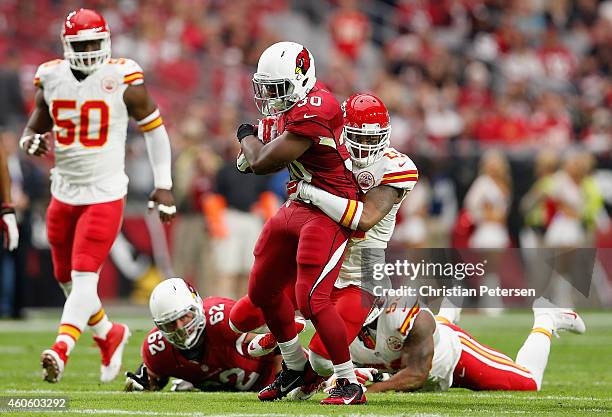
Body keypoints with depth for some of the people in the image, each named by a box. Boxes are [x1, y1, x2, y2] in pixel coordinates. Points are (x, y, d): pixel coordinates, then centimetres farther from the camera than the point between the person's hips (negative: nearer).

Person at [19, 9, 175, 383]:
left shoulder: (123, 79, -9)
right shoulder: (51, 78, 2)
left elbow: (154, 128, 0)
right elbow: (35, 128, 15)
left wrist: (164, 186, -1)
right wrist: (32, 142, -10)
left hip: (105, 195, -5)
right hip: (64, 194, 6)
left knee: (84, 275, -17)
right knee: (67, 279, 15)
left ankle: (61, 351, -28)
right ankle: (109, 335, 37)